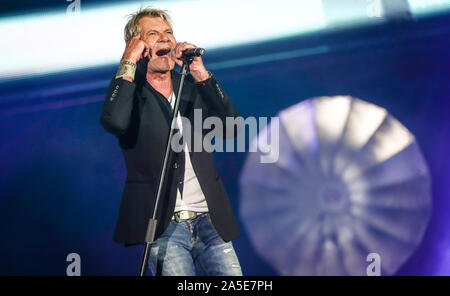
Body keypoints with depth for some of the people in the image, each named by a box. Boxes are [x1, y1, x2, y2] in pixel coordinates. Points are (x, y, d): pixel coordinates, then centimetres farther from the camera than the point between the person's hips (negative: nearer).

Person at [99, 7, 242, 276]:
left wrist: (201, 74, -8)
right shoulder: (130, 91, 1)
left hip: (210, 221, 4)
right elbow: (114, 121, -22)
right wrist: (129, 62, -12)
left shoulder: (192, 87, 13)